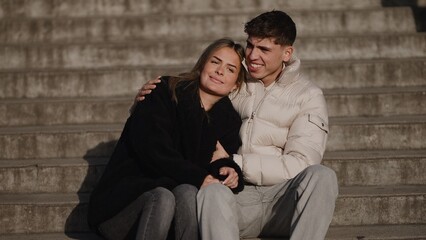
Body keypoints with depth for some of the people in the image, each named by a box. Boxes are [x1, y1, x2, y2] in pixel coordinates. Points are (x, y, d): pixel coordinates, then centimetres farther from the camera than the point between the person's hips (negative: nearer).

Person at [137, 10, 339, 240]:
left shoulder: (308, 96, 6)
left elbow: (299, 165, -6)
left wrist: (235, 163, -11)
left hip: (284, 202, 0)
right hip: (238, 196, 1)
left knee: (321, 176, -33)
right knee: (211, 193, -36)